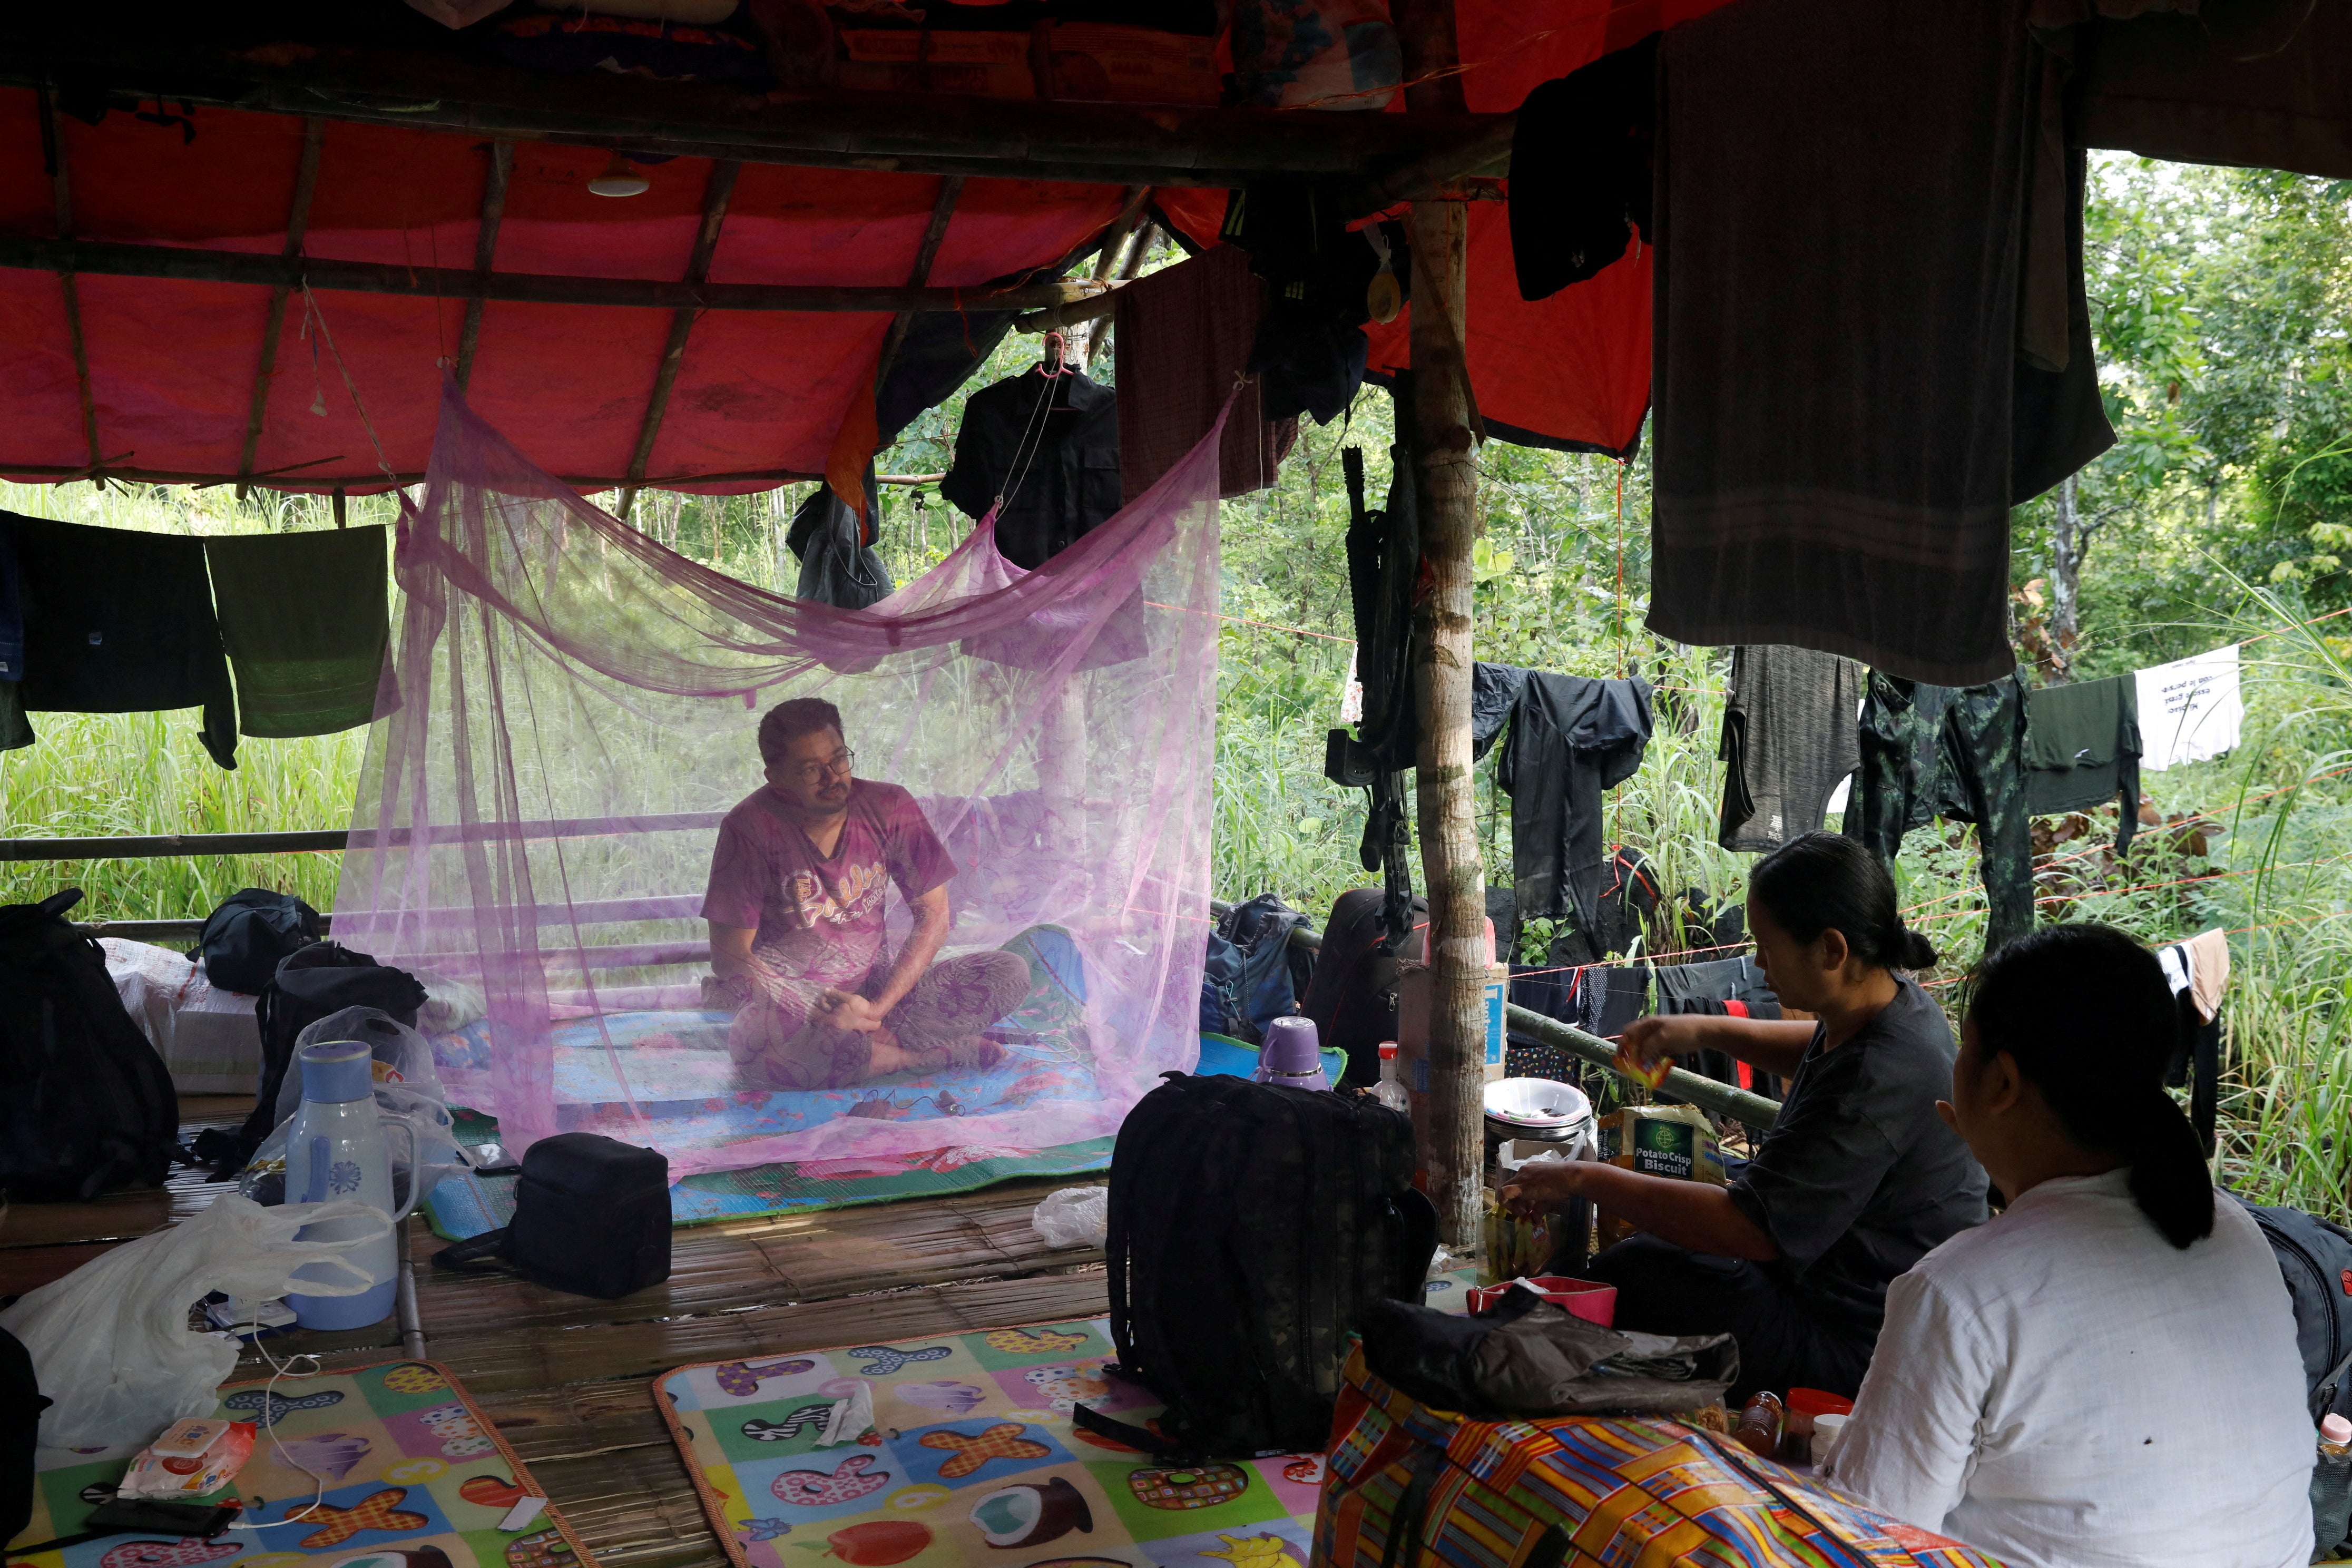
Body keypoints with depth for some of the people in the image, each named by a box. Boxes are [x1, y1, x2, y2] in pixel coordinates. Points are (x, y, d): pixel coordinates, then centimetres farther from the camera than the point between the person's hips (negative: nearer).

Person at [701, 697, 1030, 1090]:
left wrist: (877, 1008, -14)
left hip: (874, 987, 3)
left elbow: (934, 916, -1)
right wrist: (818, 1020, -21)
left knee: (1010, 972, -16)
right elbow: (729, 954, -11)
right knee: (754, 1040, -41)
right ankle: (918, 1054, -24)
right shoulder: (751, 828, -12)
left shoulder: (888, 807, -3)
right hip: (789, 997, -3)